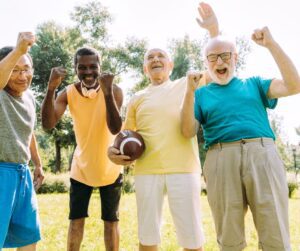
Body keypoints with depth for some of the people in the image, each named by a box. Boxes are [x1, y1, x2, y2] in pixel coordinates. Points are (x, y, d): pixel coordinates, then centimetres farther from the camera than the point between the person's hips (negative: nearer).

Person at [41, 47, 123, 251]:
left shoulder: (114, 91, -18)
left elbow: (115, 129, -32)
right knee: (76, 219, 8)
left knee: (111, 220, 9)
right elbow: (48, 124, -25)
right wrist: (51, 88, -38)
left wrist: (107, 93, -44)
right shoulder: (68, 93, -11)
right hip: (81, 167, 2)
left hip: (109, 167, -1)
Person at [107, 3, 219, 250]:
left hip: (184, 169, -2)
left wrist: (214, 29, 5)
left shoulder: (187, 85, 14)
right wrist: (113, 150, -1)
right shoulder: (137, 99, 18)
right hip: (146, 171, 2)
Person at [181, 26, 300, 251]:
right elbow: (188, 132, 7)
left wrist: (271, 44, 2)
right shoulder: (202, 94, 19)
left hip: (262, 155, 0)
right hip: (222, 160, 0)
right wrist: (190, 92, -3)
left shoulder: (254, 84, 21)